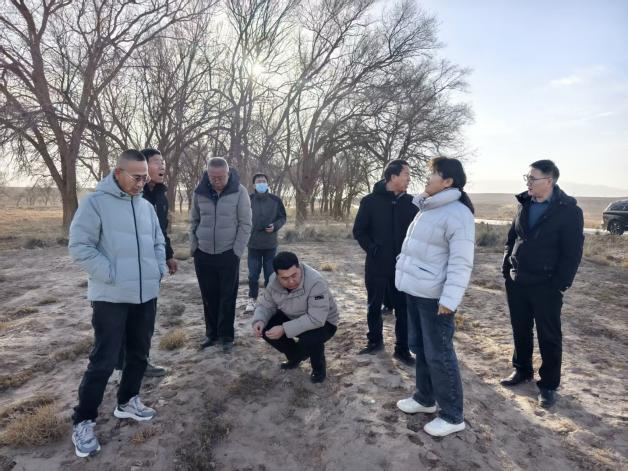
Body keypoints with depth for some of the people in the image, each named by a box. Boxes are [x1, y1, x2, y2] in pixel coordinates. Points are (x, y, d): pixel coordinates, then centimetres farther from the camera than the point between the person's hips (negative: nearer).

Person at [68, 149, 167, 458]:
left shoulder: (146, 206, 10)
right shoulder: (95, 203, -9)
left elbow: (158, 242, 19)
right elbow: (79, 246, -13)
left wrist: (159, 271, 6)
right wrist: (111, 274, -16)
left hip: (146, 295, 6)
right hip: (111, 297, -6)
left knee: (139, 354, 15)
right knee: (104, 361, -2)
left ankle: (127, 402, 35)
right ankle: (83, 422, 15)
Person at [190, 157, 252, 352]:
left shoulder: (239, 192, -10)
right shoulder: (200, 192, -1)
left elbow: (245, 224, -8)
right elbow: (194, 221, 9)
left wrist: (237, 251, -10)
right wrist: (194, 247, 3)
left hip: (228, 254, -3)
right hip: (203, 255, 3)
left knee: (227, 298, 4)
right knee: (209, 297, 12)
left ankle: (226, 336, 17)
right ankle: (212, 333, 27)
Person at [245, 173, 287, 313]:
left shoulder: (276, 200, -1)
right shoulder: (248, 199, -4)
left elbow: (282, 218, 6)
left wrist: (275, 226, -12)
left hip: (270, 244, 1)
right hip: (253, 244, 0)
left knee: (270, 275, 9)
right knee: (253, 275, 5)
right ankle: (252, 300, 20)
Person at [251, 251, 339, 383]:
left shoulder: (315, 282, -36)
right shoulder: (274, 281, -16)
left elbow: (316, 319, -40)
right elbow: (265, 305, -2)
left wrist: (285, 329, -42)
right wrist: (259, 321, -25)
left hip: (323, 322, -6)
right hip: (292, 318, 6)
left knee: (308, 339, -36)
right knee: (265, 329, -14)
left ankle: (319, 368, 0)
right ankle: (295, 357, 12)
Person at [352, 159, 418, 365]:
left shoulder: (410, 202, 2)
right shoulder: (370, 201, -4)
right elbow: (359, 231, -1)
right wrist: (372, 249, -12)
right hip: (376, 265, -1)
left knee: (403, 308, 5)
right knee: (374, 306, 13)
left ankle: (402, 348, 18)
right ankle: (375, 340, 31)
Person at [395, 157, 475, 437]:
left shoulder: (458, 214, -17)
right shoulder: (428, 209, 12)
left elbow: (461, 262, -21)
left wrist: (449, 299, -26)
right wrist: (404, 275, 20)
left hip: (435, 295, -9)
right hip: (415, 290, 9)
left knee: (439, 354, 0)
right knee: (419, 347, 19)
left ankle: (452, 416, 16)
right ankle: (425, 398, 37)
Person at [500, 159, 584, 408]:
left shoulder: (569, 210, -12)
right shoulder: (524, 204, 5)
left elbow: (572, 254, -12)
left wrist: (559, 285, -14)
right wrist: (506, 269, 8)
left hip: (546, 286, -5)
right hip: (516, 282, 5)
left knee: (549, 337, 8)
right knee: (520, 330, 17)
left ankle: (548, 384, 23)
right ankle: (522, 369, 36)